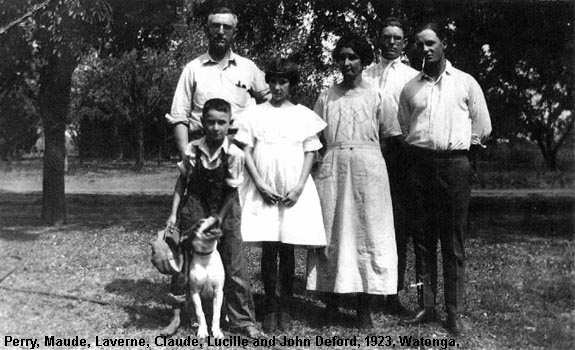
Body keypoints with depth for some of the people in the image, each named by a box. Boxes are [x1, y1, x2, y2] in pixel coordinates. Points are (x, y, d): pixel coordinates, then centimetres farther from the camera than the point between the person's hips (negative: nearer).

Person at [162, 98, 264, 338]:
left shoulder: (234, 154, -14)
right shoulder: (193, 150, -8)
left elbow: (231, 192, -9)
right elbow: (182, 182, 1)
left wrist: (216, 221, -10)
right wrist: (174, 213, -4)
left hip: (224, 213, -1)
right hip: (194, 210, 2)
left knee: (235, 269, 1)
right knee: (182, 264, 5)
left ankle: (243, 321, 13)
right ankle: (176, 316, 20)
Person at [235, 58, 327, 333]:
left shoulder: (304, 115, 8)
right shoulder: (255, 114, 7)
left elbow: (310, 154, 5)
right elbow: (247, 152, 3)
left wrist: (299, 187, -7)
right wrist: (260, 184, -8)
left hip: (294, 191, 0)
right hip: (263, 190, 0)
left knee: (287, 248, 3)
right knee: (268, 248, -1)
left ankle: (285, 306, 14)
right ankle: (270, 307, 8)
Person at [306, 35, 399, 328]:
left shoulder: (375, 96, 7)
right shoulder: (326, 97, 11)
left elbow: (392, 136, 8)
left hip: (368, 166, -1)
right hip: (331, 167, 1)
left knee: (368, 232, -1)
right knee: (331, 231, 1)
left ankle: (364, 306, 7)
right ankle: (331, 299, 11)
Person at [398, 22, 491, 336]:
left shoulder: (465, 83, 8)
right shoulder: (410, 88, 13)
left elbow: (482, 127, 10)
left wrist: (456, 144, 7)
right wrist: (421, 146, 9)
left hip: (454, 164, -2)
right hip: (420, 164, 2)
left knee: (453, 242, -2)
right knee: (422, 239, 4)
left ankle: (454, 313, 3)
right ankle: (426, 307, 11)